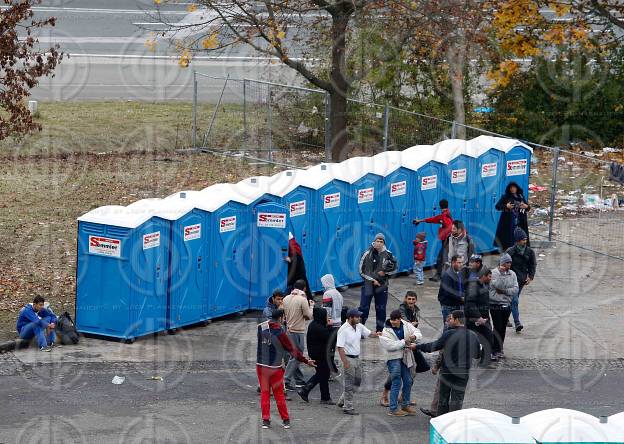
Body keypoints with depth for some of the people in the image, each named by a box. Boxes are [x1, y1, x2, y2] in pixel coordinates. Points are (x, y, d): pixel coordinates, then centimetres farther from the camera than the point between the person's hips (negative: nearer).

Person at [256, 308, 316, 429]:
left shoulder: (261, 327, -5)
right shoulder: (280, 333, -16)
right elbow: (292, 350, -10)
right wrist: (306, 361, -1)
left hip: (261, 366, 3)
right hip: (275, 368, -3)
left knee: (264, 393, 10)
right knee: (279, 394, 8)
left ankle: (265, 420, 6)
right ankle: (286, 420, 16)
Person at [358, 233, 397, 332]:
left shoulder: (388, 255, -2)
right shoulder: (367, 254, -7)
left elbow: (394, 269, 8)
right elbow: (362, 271, -4)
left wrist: (385, 272, -9)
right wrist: (372, 280, -11)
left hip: (382, 286, 2)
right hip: (368, 284, -2)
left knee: (381, 309, 9)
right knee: (363, 308, -5)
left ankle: (380, 330, 19)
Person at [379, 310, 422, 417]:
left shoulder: (406, 326, 1)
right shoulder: (386, 331, -12)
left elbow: (418, 333, 4)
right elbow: (390, 345, -23)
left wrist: (414, 336, -20)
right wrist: (405, 342, -22)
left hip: (405, 358, 6)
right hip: (393, 358, -6)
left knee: (408, 381, 12)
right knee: (396, 383, -8)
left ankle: (405, 405, 28)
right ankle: (393, 409, -2)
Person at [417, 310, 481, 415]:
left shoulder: (449, 334, -14)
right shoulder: (473, 336, -2)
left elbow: (434, 346, -6)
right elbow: (477, 355, 9)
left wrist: (418, 346, 6)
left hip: (447, 372, -2)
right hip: (463, 373, 2)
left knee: (443, 398, 12)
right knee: (457, 399, 8)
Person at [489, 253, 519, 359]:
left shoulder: (512, 274, 6)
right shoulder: (493, 273, -7)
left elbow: (515, 289, -2)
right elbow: (496, 285, -19)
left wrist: (503, 291, -13)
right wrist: (501, 273, -22)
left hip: (507, 304, 5)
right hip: (495, 304, -5)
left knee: (503, 328, 10)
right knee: (498, 327, -7)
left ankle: (499, 348, 19)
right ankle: (497, 350, -2)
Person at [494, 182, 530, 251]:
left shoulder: (521, 197, 11)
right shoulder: (505, 197, 0)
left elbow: (528, 207, 17)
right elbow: (497, 206, -4)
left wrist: (526, 206, -7)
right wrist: (506, 206, -20)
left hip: (520, 222, 4)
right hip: (508, 222, -3)